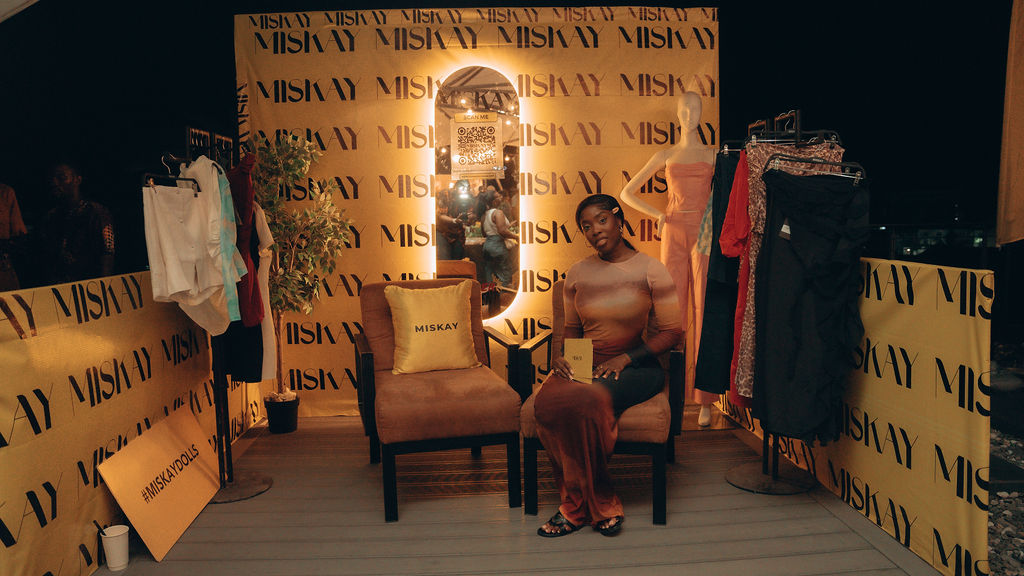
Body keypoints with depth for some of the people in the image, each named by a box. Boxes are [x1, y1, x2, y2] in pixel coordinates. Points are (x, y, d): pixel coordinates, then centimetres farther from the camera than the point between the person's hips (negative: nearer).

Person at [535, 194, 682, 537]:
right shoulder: (577, 273, 13)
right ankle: (601, 505, -16)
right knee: (547, 403, -30)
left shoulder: (651, 271, 1)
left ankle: (578, 506, -14)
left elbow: (671, 333, -1)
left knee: (587, 400, -36)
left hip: (636, 367, -4)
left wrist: (624, 358, -14)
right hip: (584, 365, 4)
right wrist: (561, 355, -2)